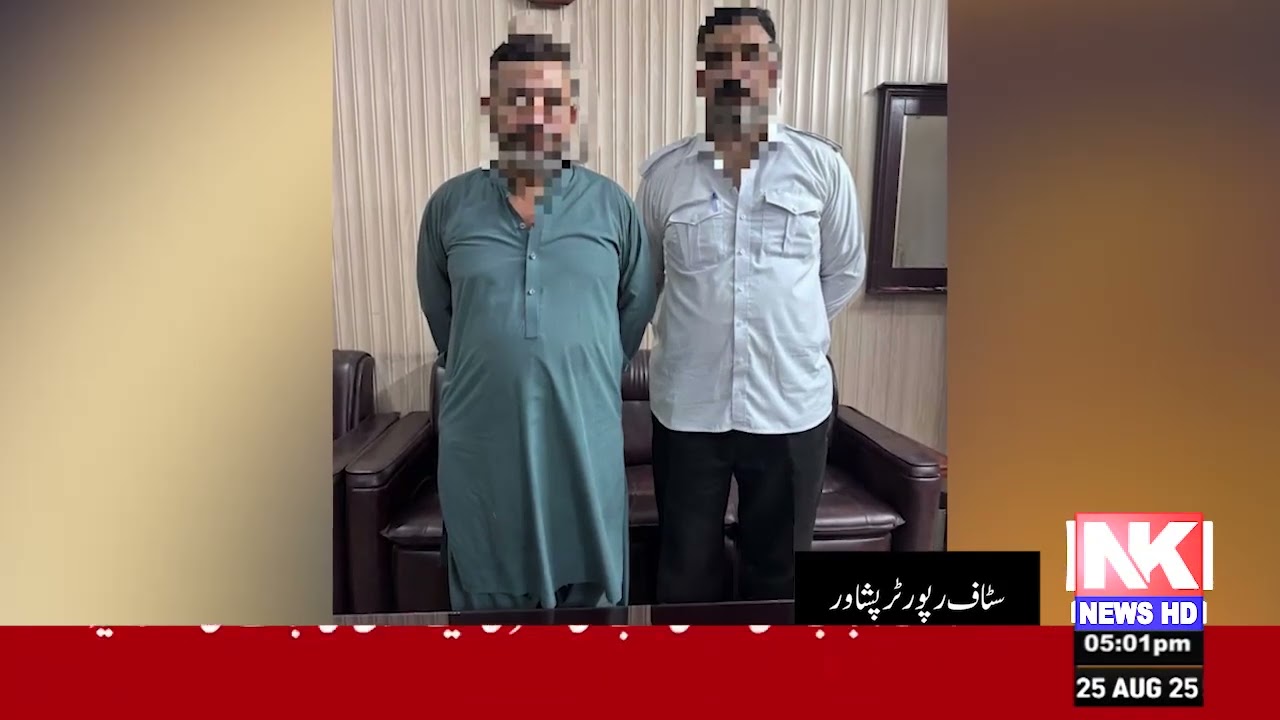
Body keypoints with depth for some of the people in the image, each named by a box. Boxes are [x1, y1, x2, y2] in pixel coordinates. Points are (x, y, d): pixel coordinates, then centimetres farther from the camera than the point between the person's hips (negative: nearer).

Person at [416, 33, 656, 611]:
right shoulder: (449, 205, 0)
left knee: (591, 584, 16)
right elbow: (438, 312, 12)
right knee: (489, 590, 17)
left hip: (584, 432, 0)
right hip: (481, 434, 1)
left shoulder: (612, 205, -2)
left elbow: (637, 306, 9)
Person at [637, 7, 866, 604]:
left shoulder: (822, 166, -2)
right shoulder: (663, 173, 0)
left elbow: (845, 272, 9)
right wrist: (695, 334, 9)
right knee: (686, 568, 15)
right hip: (687, 407, 1)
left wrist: (789, 332, 7)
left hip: (792, 405, 0)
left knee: (779, 567, 17)